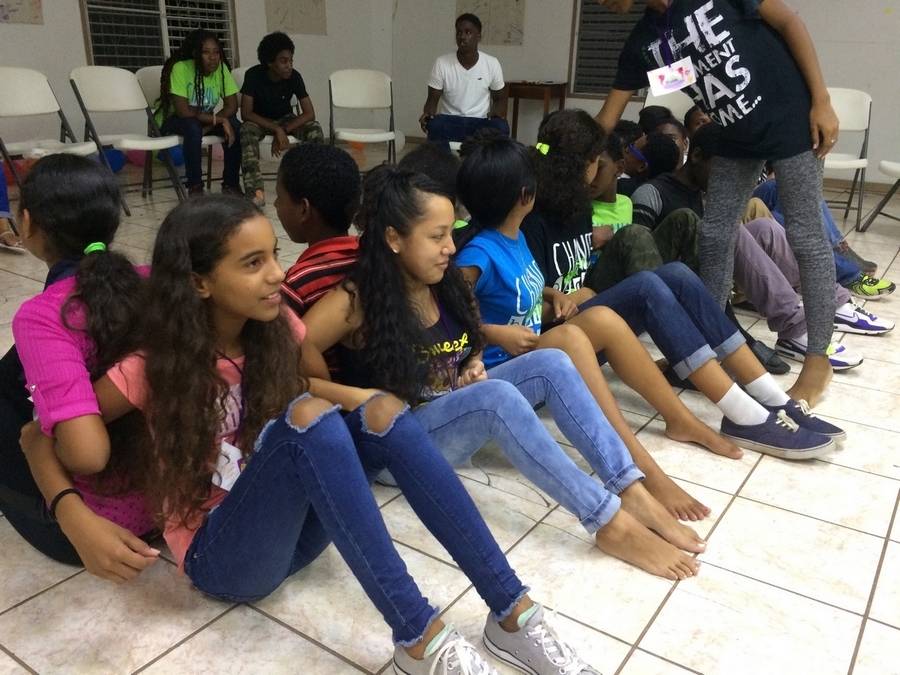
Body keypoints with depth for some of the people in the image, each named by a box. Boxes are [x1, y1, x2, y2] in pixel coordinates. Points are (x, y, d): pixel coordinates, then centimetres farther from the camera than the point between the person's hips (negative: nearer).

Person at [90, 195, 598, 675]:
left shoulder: (277, 329, -3)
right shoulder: (155, 367, -15)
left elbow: (317, 382, 14)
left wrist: (358, 400, -4)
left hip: (291, 531, 5)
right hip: (219, 554, -5)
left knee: (380, 410, -22)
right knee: (308, 417, -33)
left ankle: (512, 614, -22)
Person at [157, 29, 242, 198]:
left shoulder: (222, 69, -13)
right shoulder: (181, 68, -27)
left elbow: (232, 106, -15)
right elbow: (183, 111, -33)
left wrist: (208, 126, -28)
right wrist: (220, 119, -32)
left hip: (203, 120, 4)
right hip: (171, 120, -4)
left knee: (234, 125, -23)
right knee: (194, 126, -37)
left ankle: (231, 184, -12)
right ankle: (195, 187, -26)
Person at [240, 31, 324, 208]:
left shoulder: (294, 77, -18)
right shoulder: (253, 75, -23)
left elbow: (310, 113, -21)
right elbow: (246, 113, -26)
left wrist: (284, 131, -33)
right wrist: (277, 130, -37)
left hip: (285, 119, 2)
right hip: (259, 120, -2)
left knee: (314, 129, -28)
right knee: (246, 130, -37)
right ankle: (255, 191, -43)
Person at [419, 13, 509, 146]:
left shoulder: (492, 64, -2)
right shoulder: (441, 63, -4)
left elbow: (499, 99, 9)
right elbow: (433, 99, 0)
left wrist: (496, 111, -15)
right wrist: (428, 112, -24)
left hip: (480, 122, 1)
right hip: (450, 121, -1)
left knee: (501, 127, -31)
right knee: (434, 125, -34)